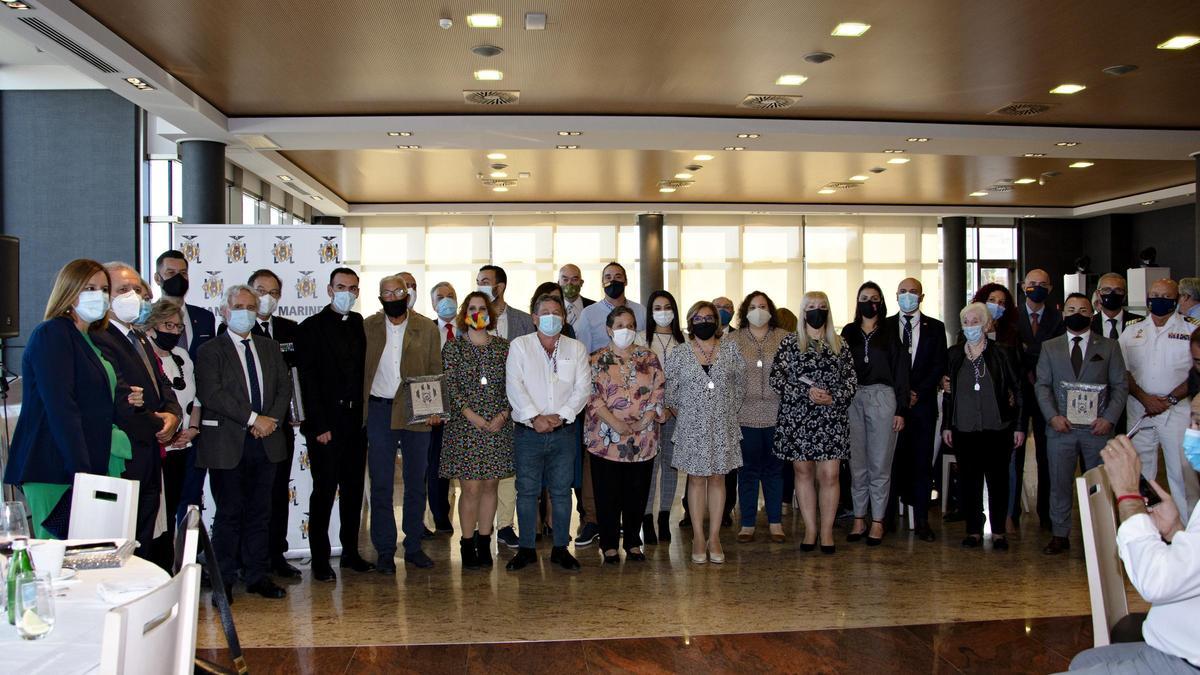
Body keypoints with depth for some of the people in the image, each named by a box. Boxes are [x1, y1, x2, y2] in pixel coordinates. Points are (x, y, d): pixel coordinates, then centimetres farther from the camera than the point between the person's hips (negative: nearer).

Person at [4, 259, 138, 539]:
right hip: (55, 471, -8)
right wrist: (81, 472, -21)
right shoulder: (51, 335, -7)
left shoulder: (91, 341, 20)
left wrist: (126, 402, 6)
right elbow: (60, 409, -16)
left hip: (90, 467, 8)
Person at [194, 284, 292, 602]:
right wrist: (253, 419, -17)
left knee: (260, 512, 10)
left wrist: (272, 418, -8)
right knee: (229, 513, 1)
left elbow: (284, 386, 10)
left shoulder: (270, 348, 15)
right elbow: (212, 394, -14)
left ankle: (257, 575, 19)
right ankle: (223, 580, 11)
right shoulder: (211, 351, -2)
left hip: (266, 440, 5)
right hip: (227, 443, -4)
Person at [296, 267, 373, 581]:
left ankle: (351, 552, 22)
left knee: (353, 489, 11)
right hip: (325, 423, -5)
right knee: (324, 491, -1)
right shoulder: (311, 327, -3)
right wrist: (319, 425, -12)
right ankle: (320, 560, 8)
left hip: (356, 421, 5)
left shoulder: (360, 325, 11)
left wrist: (365, 414, 1)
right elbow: (308, 381, -8)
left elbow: (362, 371, 11)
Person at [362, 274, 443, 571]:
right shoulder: (368, 327, 3)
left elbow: (436, 372, 4)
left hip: (416, 413, 1)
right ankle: (385, 550, 13)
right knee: (381, 485, 3)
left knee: (416, 483, 9)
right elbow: (358, 369, 3)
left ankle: (414, 546, 20)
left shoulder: (427, 329, 2)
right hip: (379, 411, 0)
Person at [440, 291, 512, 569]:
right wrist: (469, 412, -13)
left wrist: (504, 414, -7)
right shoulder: (453, 346, 3)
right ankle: (467, 545, 7)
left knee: (490, 484, 6)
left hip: (498, 425, 3)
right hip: (464, 425, -2)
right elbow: (450, 384, -4)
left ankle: (484, 543, 16)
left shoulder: (503, 346, 9)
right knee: (471, 487, -5)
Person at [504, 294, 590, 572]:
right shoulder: (519, 346, 4)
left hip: (564, 432, 1)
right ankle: (527, 549, 14)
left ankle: (560, 549, 16)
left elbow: (583, 387, 1)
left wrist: (561, 416, -12)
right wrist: (534, 417, -16)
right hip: (528, 432, -1)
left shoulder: (576, 348, 9)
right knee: (527, 491, 3)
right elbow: (514, 386, -5)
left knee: (561, 491, 6)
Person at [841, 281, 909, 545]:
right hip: (852, 399, 2)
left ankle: (877, 521, 6)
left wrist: (901, 410, -4)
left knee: (879, 464, 0)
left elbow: (900, 372, 2)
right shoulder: (849, 332, 11)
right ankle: (859, 518, 12)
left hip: (882, 398, -2)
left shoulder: (890, 333, 5)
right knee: (856, 463, 4)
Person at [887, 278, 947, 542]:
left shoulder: (935, 327, 10)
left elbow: (939, 365, 3)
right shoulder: (885, 326, 8)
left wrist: (918, 393, -8)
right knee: (891, 459, -2)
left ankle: (921, 520, 6)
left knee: (922, 462, 2)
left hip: (923, 403, 1)